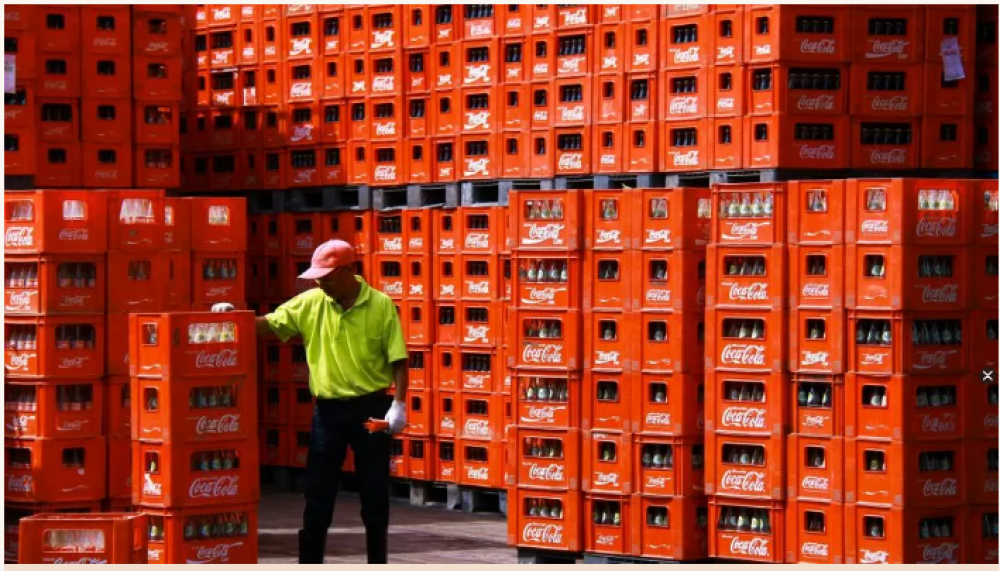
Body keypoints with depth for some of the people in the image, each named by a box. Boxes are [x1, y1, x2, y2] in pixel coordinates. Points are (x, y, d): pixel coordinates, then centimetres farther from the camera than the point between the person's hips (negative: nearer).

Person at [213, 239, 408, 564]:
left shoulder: (381, 305, -6)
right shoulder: (310, 304, 1)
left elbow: (398, 360, -6)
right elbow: (269, 327, 4)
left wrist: (399, 405, -13)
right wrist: (234, 315, -12)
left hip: (371, 409, -2)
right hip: (328, 411, 2)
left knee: (375, 495, 6)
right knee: (317, 495, 4)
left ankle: (378, 565, 17)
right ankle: (309, 565, 10)